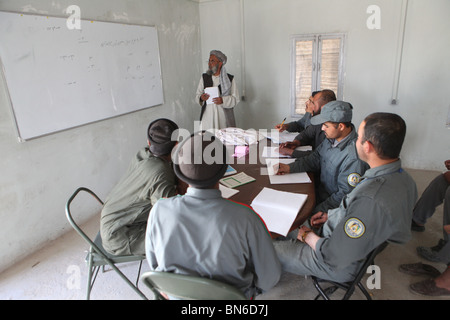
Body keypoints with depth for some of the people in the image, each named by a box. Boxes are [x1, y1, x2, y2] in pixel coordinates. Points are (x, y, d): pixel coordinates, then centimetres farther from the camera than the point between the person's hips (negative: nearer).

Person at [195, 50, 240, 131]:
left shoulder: (230, 79, 3)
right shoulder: (204, 77, 12)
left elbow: (236, 99, 0)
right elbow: (197, 95, 13)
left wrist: (223, 100, -16)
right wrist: (201, 98, -10)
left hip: (224, 116, -2)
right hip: (207, 115, 2)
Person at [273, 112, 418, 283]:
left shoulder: (371, 200, -40)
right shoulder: (402, 178, -9)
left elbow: (334, 257, -30)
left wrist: (308, 236, -12)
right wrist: (331, 215, 8)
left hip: (341, 266, -8)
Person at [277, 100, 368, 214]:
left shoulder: (354, 157, -28)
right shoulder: (332, 138, -1)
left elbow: (345, 195, -24)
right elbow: (315, 159, 11)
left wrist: (317, 211, -22)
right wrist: (290, 167, -1)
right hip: (320, 193, 8)